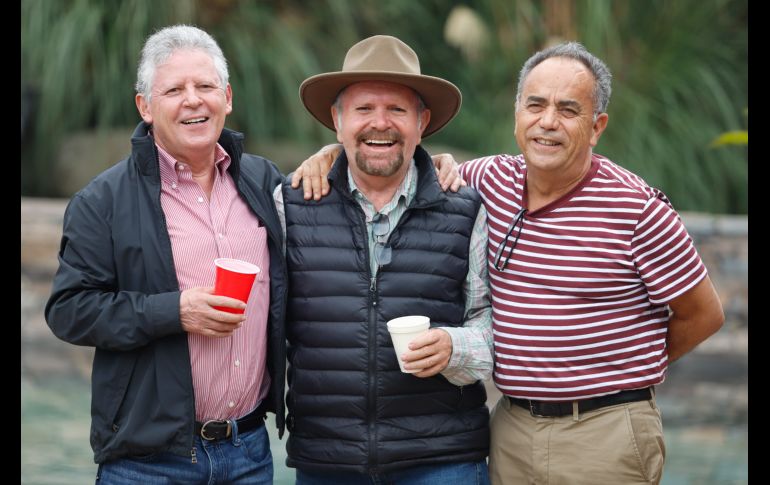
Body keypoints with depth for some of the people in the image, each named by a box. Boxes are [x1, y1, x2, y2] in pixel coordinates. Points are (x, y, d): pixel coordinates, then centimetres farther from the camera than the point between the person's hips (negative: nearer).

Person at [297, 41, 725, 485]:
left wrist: (627, 371, 8)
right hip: (512, 427, 5)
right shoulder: (492, 180, 3)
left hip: (608, 434, -4)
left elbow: (703, 314, -1)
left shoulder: (638, 210, -11)